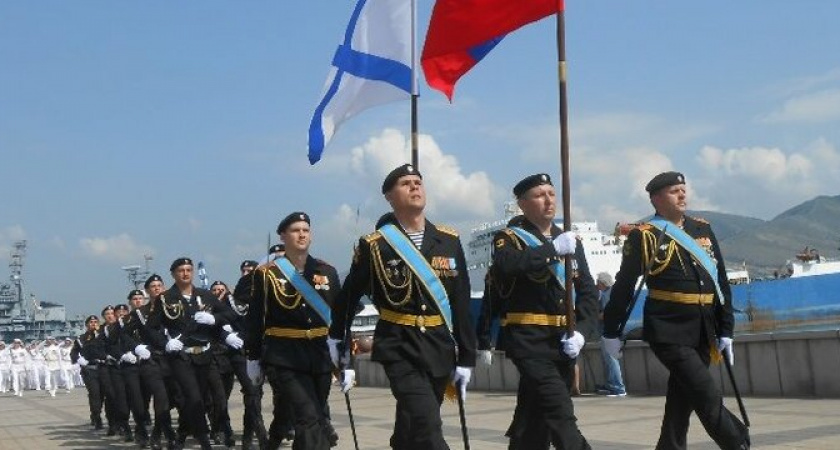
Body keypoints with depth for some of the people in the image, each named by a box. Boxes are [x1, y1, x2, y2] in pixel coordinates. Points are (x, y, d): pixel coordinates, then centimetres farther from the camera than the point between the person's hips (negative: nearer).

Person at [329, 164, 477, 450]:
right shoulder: (373, 245, -5)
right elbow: (348, 299, 6)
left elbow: (462, 303, 6)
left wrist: (466, 358, 4)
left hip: (440, 350, 4)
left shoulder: (449, 241, 5)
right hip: (400, 350, -4)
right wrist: (343, 358, 12)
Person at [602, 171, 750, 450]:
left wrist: (725, 330, 9)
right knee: (708, 397, -12)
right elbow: (624, 286, -3)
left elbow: (721, 282, 13)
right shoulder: (645, 236, -6)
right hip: (669, 332, -6)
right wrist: (611, 332, 0)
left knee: (682, 399, 12)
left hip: (702, 332, 6)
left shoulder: (703, 230, 11)